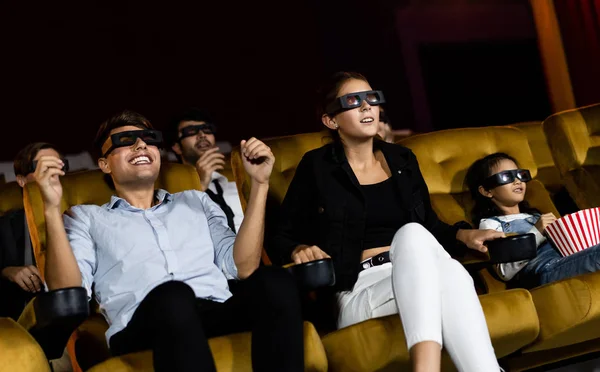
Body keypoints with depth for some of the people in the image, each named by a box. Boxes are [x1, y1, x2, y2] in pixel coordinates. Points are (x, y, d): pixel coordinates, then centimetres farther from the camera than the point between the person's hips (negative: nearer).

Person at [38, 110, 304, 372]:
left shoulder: (195, 201, 29)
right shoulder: (86, 218, 22)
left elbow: (243, 267, 14)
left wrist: (259, 184, 10)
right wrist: (52, 209, -1)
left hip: (220, 315, 3)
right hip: (142, 330, -2)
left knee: (273, 281, -30)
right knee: (172, 296, -38)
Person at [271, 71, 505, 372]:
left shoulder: (402, 159, 18)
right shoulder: (316, 167, 4)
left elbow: (430, 226, 24)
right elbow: (280, 238, 8)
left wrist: (463, 235, 4)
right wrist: (299, 250, -15)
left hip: (417, 279, 4)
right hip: (358, 293, -4)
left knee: (453, 274, -35)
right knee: (411, 234, -35)